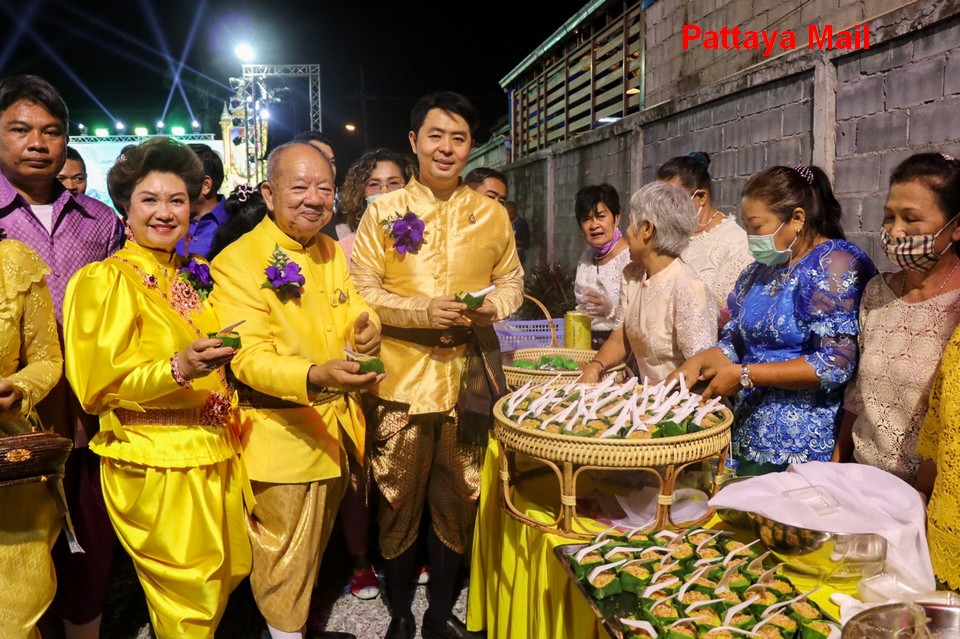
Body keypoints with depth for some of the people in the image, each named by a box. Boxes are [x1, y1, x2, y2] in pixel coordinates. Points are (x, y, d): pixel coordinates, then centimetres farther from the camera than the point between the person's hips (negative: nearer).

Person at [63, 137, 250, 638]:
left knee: (224, 577, 13)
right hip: (156, 468, -6)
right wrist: (178, 368, -28)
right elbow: (97, 385, -16)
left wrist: (222, 356, 5)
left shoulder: (191, 278, 12)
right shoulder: (105, 280, -9)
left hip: (211, 458, 7)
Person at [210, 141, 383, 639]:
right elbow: (249, 358, -22)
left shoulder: (331, 251, 7)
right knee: (285, 555, 9)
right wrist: (317, 375, -41)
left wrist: (365, 327, -11)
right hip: (282, 434, -7)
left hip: (337, 425, 7)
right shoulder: (238, 262, -17)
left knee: (316, 543, 25)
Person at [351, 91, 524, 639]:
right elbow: (362, 290, -2)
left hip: (469, 378, 2)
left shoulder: (492, 214, 7)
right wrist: (423, 311, -17)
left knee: (458, 500, 11)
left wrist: (492, 306, -9)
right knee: (399, 499, 8)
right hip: (402, 378, -2)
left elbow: (512, 281, 13)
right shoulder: (383, 212, 1)